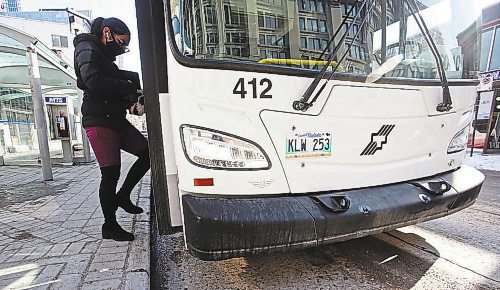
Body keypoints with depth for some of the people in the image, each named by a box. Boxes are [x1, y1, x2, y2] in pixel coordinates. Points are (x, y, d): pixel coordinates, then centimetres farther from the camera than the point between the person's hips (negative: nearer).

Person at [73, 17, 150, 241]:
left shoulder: (104, 56, 25)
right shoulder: (87, 50, -4)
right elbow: (94, 82, -20)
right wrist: (129, 88, -14)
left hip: (115, 119, 9)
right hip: (98, 121, -9)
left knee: (146, 152, 3)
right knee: (111, 172, -8)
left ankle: (122, 197, 15)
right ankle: (110, 226, 5)